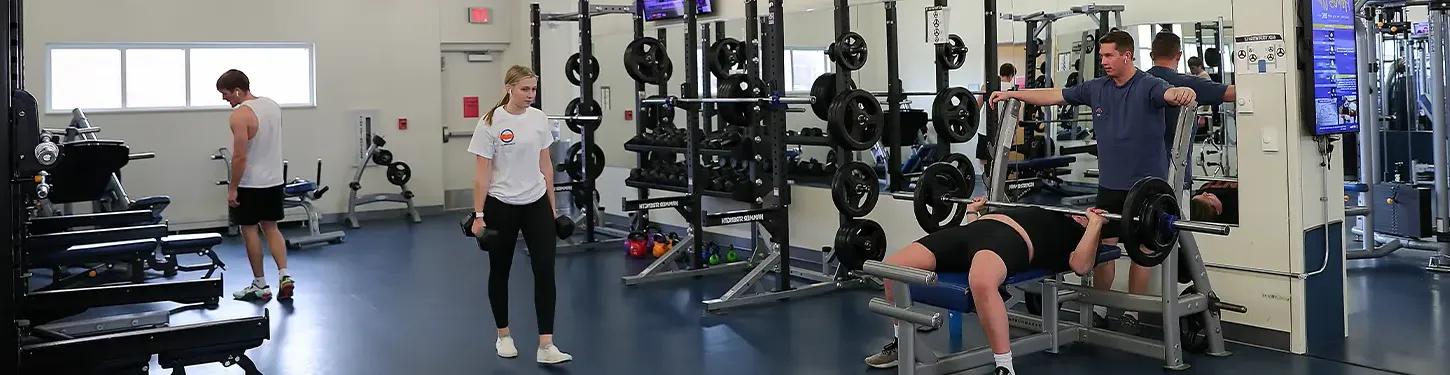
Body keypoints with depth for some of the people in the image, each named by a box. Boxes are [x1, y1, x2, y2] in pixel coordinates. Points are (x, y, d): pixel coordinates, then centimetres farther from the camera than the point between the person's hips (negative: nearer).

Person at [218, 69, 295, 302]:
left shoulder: (240, 115, -20)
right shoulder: (273, 106, 6)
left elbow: (240, 157, -22)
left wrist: (232, 188, -16)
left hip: (249, 184, -7)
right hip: (274, 180, 8)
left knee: (249, 231, 4)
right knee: (271, 228, 14)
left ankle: (260, 287, 10)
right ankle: (284, 277, 2)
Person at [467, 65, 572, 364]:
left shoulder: (539, 118, 3)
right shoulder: (490, 123, -11)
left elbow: (545, 164, 9)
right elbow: (481, 172, -11)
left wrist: (552, 204, 9)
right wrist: (478, 215, -13)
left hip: (536, 204, 4)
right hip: (502, 206, -3)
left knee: (545, 269, -7)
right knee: (500, 270, 11)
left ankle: (546, 346, -7)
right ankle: (503, 336, 29)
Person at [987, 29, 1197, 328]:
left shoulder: (1148, 86, -10)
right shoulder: (1097, 88, 6)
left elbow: (1169, 94, -30)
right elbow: (1055, 96, 8)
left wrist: (1183, 93, -54)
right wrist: (1012, 94, 4)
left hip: (1146, 184, -5)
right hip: (1110, 184, 5)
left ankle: (1132, 313, 15)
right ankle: (1099, 308, 20)